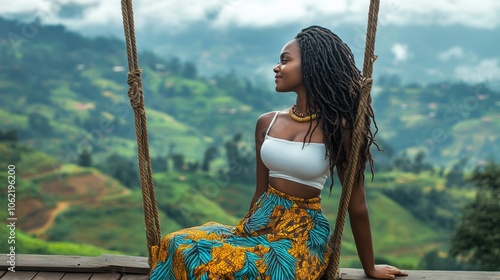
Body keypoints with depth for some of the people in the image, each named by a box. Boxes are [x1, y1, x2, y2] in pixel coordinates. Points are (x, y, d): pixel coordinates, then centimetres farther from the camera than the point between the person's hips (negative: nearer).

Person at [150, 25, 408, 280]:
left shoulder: (337, 128, -10)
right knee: (180, 247, -18)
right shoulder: (267, 123, 6)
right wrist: (247, 230, 21)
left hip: (302, 233, -5)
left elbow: (356, 205, -4)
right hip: (261, 221, 5)